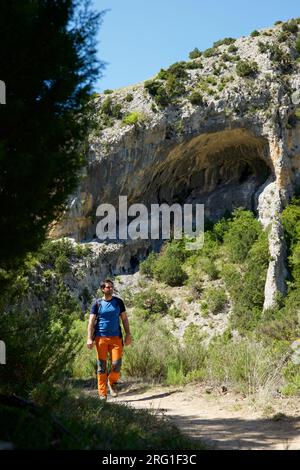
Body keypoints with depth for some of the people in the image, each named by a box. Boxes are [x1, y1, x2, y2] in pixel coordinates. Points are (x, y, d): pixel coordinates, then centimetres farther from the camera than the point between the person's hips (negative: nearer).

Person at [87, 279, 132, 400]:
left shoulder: (118, 302, 10)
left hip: (115, 337, 1)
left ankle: (111, 383, 21)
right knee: (102, 366, 0)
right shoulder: (97, 304, 4)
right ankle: (102, 393, 6)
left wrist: (128, 334, 5)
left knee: (117, 364, -8)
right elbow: (91, 322, 1)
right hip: (101, 338, -1)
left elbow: (124, 319, 13)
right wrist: (89, 338, -8)